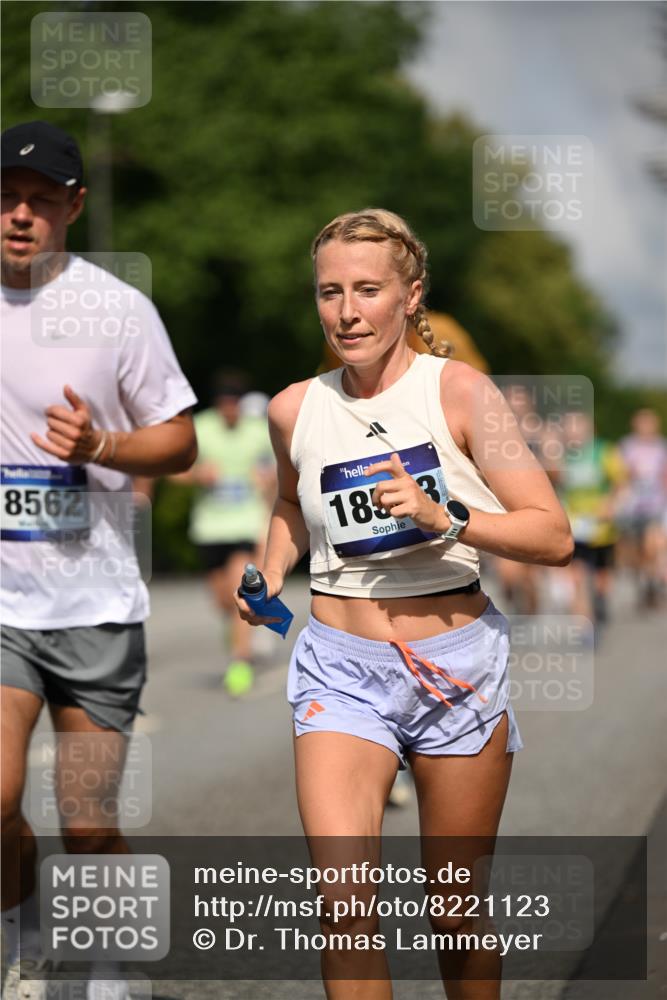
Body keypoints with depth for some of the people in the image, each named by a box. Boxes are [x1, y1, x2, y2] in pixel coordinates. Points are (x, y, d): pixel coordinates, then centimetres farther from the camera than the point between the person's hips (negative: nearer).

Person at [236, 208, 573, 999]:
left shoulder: (458, 391, -8)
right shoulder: (295, 409, 2)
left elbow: (554, 536, -10)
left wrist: (444, 517, -22)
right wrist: (270, 577, 8)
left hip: (458, 665, -1)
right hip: (341, 666, 1)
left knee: (455, 911, 9)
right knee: (344, 906, -17)